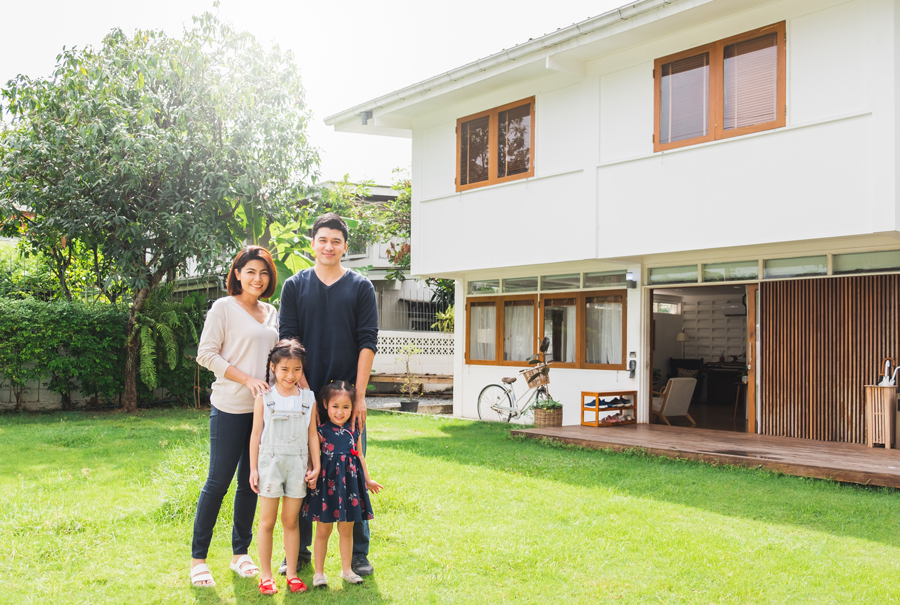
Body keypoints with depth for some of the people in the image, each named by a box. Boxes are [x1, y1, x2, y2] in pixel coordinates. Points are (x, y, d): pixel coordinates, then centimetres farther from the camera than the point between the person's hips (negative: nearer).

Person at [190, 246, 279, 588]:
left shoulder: (271, 313, 13)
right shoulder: (223, 308, -4)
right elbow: (206, 354, -9)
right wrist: (247, 380, -16)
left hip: (263, 407, 6)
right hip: (230, 407, -6)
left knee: (250, 481, 11)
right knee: (218, 481, -2)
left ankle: (240, 553, 23)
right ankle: (198, 557, 11)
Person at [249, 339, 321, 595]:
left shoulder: (308, 399, 3)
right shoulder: (264, 398, -2)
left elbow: (312, 435, 7)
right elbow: (256, 433, 0)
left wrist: (316, 466, 4)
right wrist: (253, 468, -2)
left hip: (297, 465, 1)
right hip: (270, 462, -1)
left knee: (291, 521, 7)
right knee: (267, 521, 5)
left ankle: (292, 573, 17)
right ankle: (265, 575, 15)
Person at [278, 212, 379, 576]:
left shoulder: (361, 287, 7)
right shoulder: (295, 286, 9)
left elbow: (367, 342, 1)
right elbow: (288, 338, 2)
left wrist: (359, 395, -8)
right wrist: (301, 386, -9)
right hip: (305, 393, 1)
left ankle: (358, 553, 11)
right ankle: (300, 550, 17)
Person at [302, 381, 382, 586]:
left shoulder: (354, 430, 5)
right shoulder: (321, 431, -7)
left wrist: (368, 480, 19)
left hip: (350, 482, 3)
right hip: (327, 483, -3)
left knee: (347, 530, 12)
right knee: (323, 531, 5)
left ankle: (347, 569, 25)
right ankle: (319, 572, 17)